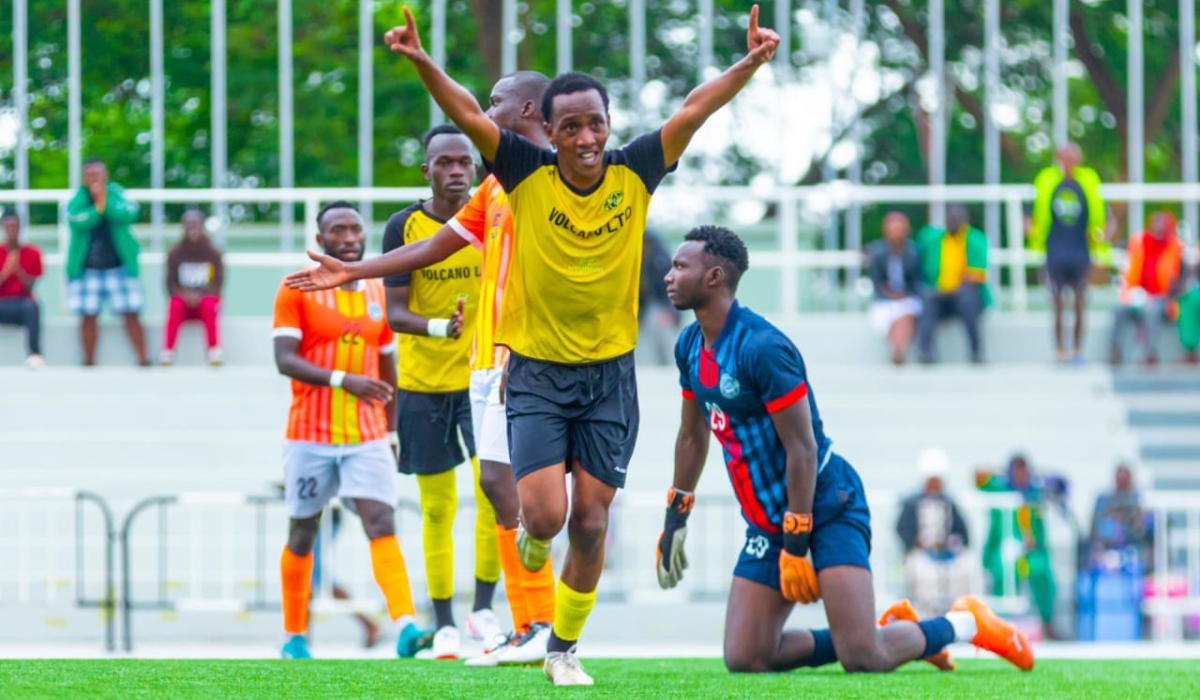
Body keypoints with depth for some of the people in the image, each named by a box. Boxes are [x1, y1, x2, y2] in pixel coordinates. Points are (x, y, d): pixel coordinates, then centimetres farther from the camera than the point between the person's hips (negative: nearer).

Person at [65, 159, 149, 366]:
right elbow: (78, 222, -19)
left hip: (119, 267, -1)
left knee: (131, 314, -3)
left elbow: (128, 214, -21)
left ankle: (143, 360, 2)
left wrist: (104, 200, -23)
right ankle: (89, 362, 11)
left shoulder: (117, 194, -1)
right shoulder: (78, 200, 0)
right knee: (89, 316, 1)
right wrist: (97, 206, -24)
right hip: (87, 269, 1)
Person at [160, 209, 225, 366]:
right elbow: (171, 283, -1)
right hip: (182, 296, 1)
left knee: (209, 306, -36)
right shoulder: (175, 253, 0)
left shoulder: (213, 253, -2)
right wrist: (184, 295, -22)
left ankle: (214, 351, -31)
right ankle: (167, 351, -34)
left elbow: (218, 283, -4)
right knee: (174, 306, -34)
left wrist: (200, 295, -22)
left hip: (206, 297, -1)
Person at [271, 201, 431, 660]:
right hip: (310, 434, -2)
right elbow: (285, 360, -13)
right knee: (302, 533, 8)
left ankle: (405, 627, -28)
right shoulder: (297, 290, -3)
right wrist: (344, 380, -24)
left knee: (381, 523, -15)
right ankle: (294, 637, 21)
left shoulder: (378, 294, 11)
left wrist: (393, 429, 18)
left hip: (367, 436, 2)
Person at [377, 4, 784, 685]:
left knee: (591, 524, 3)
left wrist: (751, 62, -21)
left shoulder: (634, 174, -5)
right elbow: (468, 114, -18)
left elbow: (694, 110, -8)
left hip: (609, 374, 2)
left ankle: (565, 649, 22)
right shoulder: (527, 174, -9)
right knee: (546, 513, -13)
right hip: (537, 372, -2)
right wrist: (423, 62, -33)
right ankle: (533, 536, 27)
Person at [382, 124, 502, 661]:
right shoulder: (404, 227, -4)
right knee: (437, 507, 4)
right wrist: (437, 326, -26)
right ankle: (443, 625, 12)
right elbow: (393, 313, -7)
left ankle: (484, 608, 0)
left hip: (483, 377, 0)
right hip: (423, 382, 0)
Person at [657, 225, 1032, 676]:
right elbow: (693, 435, 21)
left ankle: (964, 624, 11)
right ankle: (889, 628, 14)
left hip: (826, 505, -9)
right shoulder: (690, 346, 6)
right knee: (744, 659, 0)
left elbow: (802, 448, -21)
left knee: (863, 660, -18)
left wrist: (796, 542, -20)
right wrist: (675, 519, 23)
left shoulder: (762, 347, -22)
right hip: (767, 517, 9)